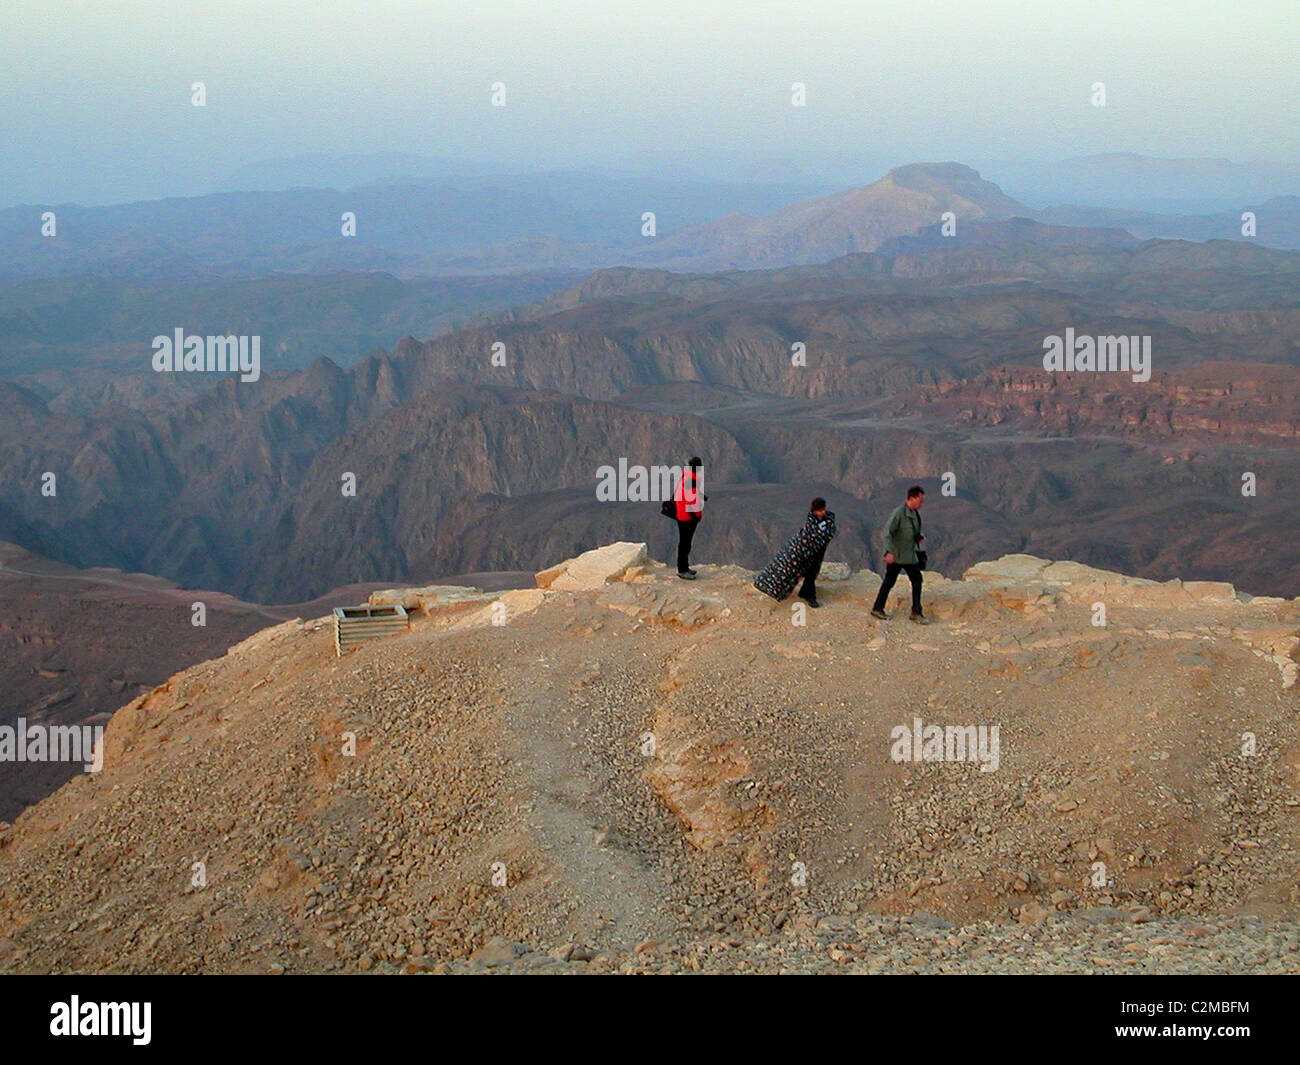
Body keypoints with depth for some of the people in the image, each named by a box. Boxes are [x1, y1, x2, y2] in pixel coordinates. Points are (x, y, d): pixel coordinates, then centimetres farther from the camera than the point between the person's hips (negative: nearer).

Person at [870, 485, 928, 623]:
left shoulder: (915, 513, 9)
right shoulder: (899, 513, -17)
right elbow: (887, 532, -22)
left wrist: (920, 536, 4)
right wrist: (889, 551, -31)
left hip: (910, 554, 8)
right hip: (896, 555, -8)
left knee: (917, 581, 6)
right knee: (889, 582, 1)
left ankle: (916, 613, 13)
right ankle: (877, 609, 14)